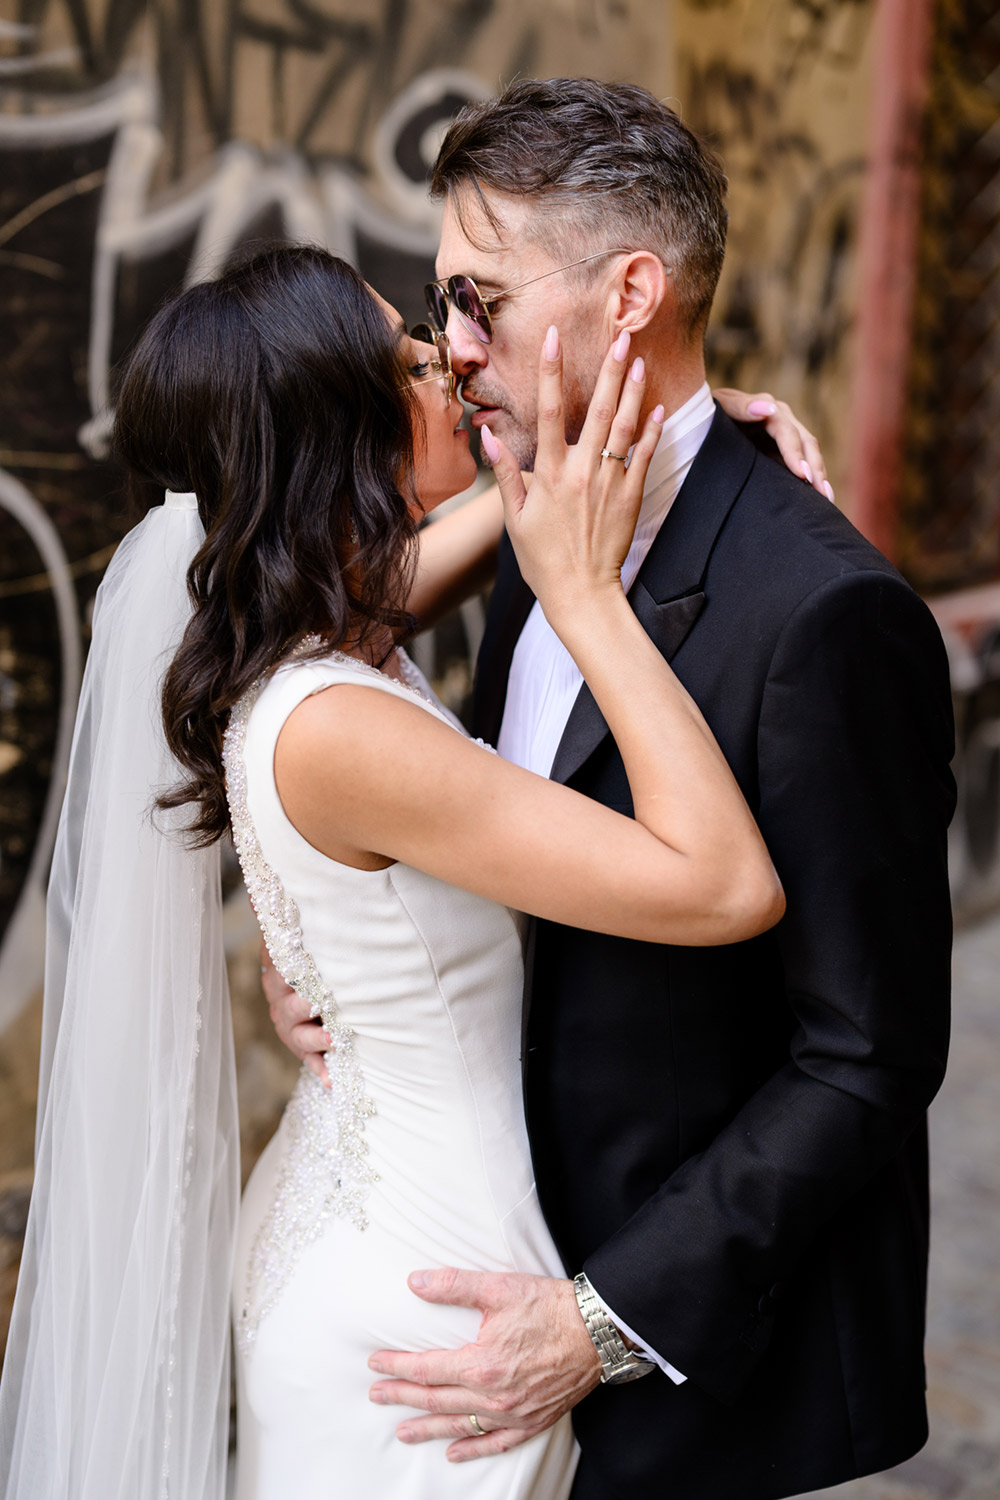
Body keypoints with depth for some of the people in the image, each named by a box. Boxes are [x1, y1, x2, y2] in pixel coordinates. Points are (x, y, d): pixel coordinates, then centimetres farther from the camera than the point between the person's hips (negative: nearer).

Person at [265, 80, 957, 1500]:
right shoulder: (545, 540, 2)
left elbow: (870, 1060, -21)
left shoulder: (826, 612, -24)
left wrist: (608, 1322, -21)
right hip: (544, 1235, 7)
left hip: (703, 1326, -7)